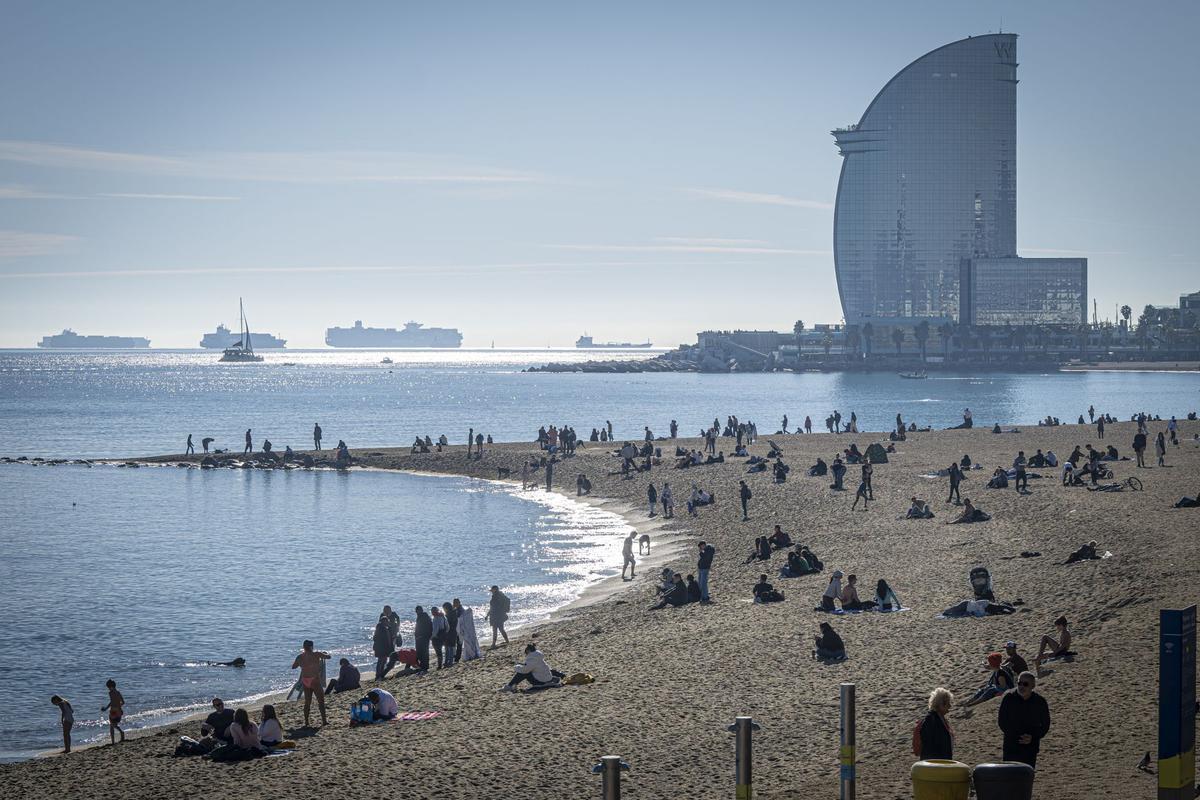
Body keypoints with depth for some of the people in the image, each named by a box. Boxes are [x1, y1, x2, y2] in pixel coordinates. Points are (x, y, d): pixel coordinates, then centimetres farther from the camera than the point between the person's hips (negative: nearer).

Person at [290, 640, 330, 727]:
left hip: (305, 681, 4)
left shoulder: (300, 657, 1)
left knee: (307, 702, 13)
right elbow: (328, 656, 1)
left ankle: (306, 722, 11)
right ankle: (323, 720, 0)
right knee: (321, 701, 4)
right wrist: (324, 652, 21)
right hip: (315, 680, -4)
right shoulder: (316, 654, -10)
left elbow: (293, 666, 15)